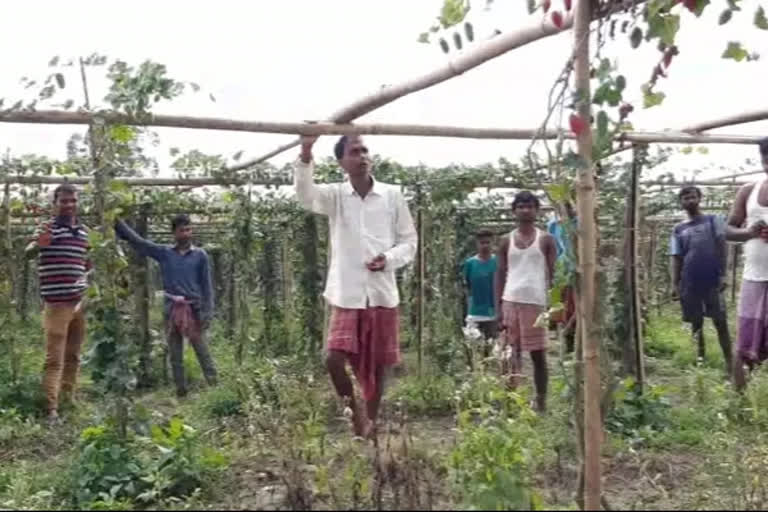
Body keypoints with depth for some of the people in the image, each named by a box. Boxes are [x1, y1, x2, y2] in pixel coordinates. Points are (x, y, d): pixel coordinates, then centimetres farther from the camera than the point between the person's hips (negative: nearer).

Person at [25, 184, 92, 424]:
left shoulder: (84, 231, 11)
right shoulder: (48, 228, -6)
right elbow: (28, 253, -21)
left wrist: (89, 279, 5)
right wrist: (39, 244, -44)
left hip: (80, 302, 6)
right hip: (57, 304, -6)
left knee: (73, 356, 15)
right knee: (54, 359, -5)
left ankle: (69, 399, 26)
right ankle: (52, 409, -4)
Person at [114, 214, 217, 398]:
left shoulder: (200, 255, 2)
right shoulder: (164, 253, 6)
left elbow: (206, 286, 1)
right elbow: (136, 241, 6)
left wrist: (207, 312, -6)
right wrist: (117, 222, -1)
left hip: (193, 309, -2)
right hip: (171, 309, 2)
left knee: (202, 351, -1)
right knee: (175, 355, 8)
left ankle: (215, 388, 3)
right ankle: (181, 392, 15)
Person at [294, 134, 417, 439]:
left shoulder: (392, 195, 3)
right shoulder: (335, 195, 1)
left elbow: (409, 241, 7)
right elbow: (306, 196, -21)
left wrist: (389, 259, -13)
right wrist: (305, 155, -36)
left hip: (382, 294, 1)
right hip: (346, 295, -1)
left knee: (377, 365, 9)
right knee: (334, 359, -13)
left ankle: (371, 422, 27)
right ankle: (355, 411, 13)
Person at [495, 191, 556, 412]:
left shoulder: (545, 239, 5)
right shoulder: (506, 241, 10)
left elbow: (553, 273, 3)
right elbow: (500, 275, 9)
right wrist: (498, 307, 1)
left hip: (536, 302, -1)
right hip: (511, 302, 2)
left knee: (538, 354, 4)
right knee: (511, 354, 1)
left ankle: (541, 402, 12)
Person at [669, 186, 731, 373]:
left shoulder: (713, 221, 6)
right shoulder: (678, 230, 11)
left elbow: (722, 248, -1)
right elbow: (676, 259, 9)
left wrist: (723, 274, -11)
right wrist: (675, 285, 0)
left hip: (713, 281, -2)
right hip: (689, 283, 2)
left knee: (721, 322, -4)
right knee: (696, 323, 9)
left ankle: (729, 362, -2)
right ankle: (701, 357, 19)